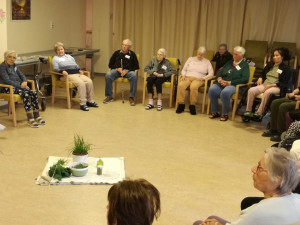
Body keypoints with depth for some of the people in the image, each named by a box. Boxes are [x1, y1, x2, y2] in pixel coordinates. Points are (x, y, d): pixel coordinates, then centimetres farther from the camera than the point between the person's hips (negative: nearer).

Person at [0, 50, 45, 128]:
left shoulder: (15, 66, 17)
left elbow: (22, 75, 16)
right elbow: (7, 81, -16)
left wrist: (24, 82, -9)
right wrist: (20, 86, -20)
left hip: (18, 86, 7)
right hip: (8, 88, -7)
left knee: (34, 93, -19)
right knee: (25, 94, -33)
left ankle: (37, 116, -14)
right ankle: (30, 119, -34)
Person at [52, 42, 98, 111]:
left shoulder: (69, 56, 31)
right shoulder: (55, 58, 14)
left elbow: (76, 65, 30)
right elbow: (56, 68, -1)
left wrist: (79, 69, 9)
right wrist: (62, 71, -21)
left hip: (77, 73, 6)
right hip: (69, 74, -6)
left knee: (89, 81, -21)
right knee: (81, 83, -33)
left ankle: (90, 101, -13)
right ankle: (83, 103, -31)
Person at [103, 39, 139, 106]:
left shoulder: (132, 54, 11)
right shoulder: (117, 53, 14)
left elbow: (136, 66, 6)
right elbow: (110, 64, 15)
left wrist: (127, 70, -9)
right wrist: (117, 68, -5)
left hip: (128, 71, -1)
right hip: (116, 70, 1)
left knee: (134, 76, -35)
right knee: (108, 75, -29)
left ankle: (131, 97, -27)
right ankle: (109, 96, -19)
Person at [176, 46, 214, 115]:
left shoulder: (207, 62, 14)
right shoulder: (190, 59, 20)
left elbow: (211, 73, 4)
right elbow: (184, 69, 19)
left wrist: (203, 78, -11)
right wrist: (183, 75, -2)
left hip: (198, 79, -2)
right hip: (187, 77, 2)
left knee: (193, 87, -39)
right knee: (180, 85, -33)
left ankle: (192, 105, -25)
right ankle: (181, 104, -23)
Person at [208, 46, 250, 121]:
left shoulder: (244, 65, 7)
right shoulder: (229, 63, 26)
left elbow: (245, 79, -8)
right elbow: (219, 72, 22)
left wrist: (230, 82, -14)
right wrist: (220, 79, -4)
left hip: (234, 85, -5)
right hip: (222, 83, 6)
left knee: (225, 92, -37)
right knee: (212, 89, -25)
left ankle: (225, 114, -21)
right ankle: (215, 112, -13)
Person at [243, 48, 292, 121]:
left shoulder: (286, 69, 5)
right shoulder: (269, 64, 23)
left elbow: (284, 84, -3)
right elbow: (263, 73, 36)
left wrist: (272, 85, -16)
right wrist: (260, 78, 11)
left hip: (276, 87, -5)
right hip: (264, 84, 5)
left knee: (267, 92, -41)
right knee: (251, 90, -26)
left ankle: (259, 113, -40)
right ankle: (248, 111, -29)